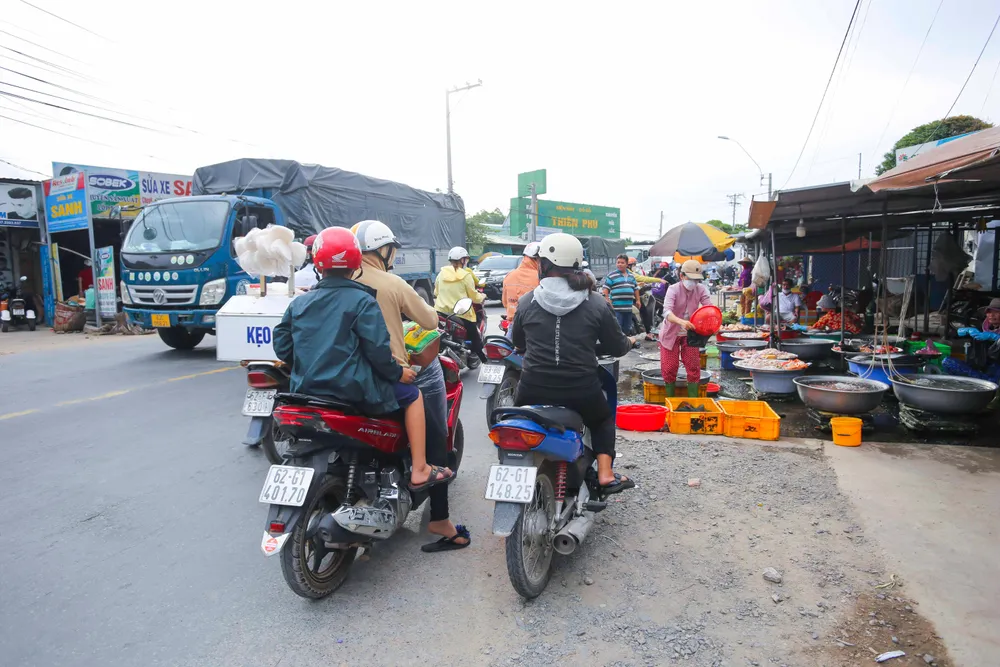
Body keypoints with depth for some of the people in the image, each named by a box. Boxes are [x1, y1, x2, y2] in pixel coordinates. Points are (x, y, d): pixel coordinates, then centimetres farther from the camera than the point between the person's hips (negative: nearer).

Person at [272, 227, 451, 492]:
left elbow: (281, 347, 9)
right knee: (412, 395, 13)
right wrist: (398, 373, 1)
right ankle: (419, 471, 10)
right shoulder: (362, 301, -11)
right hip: (354, 390, -6)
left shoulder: (299, 303, 7)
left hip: (306, 391, 6)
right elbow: (378, 349, -16)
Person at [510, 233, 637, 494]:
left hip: (534, 390, 1)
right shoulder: (596, 304, -4)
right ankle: (605, 474, 17)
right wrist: (629, 341, 28)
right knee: (604, 419, 30)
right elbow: (617, 347, 4)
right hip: (581, 391, 0)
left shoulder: (526, 302, -1)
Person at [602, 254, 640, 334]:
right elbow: (605, 290, -8)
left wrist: (637, 300, 19)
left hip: (628, 308, 6)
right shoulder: (611, 276, -4)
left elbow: (636, 288, 25)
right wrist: (608, 302, -14)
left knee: (627, 329, 14)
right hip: (616, 308, -6)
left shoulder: (631, 276, 16)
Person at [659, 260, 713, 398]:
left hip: (690, 334, 3)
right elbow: (667, 311, -33)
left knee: (694, 368, 0)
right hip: (671, 334, -2)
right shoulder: (673, 289, -18)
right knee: (669, 369, 1)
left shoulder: (701, 289, -8)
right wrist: (681, 321, -53)